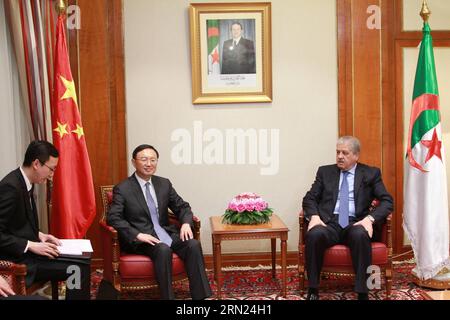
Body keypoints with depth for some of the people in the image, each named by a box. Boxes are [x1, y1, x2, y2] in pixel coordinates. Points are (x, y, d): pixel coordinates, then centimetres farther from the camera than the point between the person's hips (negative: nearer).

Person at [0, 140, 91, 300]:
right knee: (77, 269, -18)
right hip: (16, 258, -9)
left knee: (81, 263, 0)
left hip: (26, 251, 9)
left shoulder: (25, 182, 8)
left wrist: (38, 235, 4)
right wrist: (31, 245, -21)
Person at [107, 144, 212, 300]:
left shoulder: (164, 183, 11)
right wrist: (138, 235, -24)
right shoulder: (122, 189, -4)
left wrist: (186, 223, -8)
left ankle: (200, 295, -20)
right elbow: (113, 218, -13)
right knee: (163, 250, -35)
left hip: (165, 233, 5)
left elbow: (182, 207, 15)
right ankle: (167, 297, -25)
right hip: (139, 239, -4)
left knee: (193, 244, -22)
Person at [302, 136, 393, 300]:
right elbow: (309, 198, 11)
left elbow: (387, 201, 3)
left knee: (360, 235, -37)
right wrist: (314, 216, -11)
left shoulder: (371, 173, 12)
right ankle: (313, 290, -19)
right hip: (329, 222, 1)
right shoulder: (325, 172, 17)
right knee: (314, 234, -33)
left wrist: (370, 219, -16)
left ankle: (362, 293, -27)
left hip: (356, 223, -1)